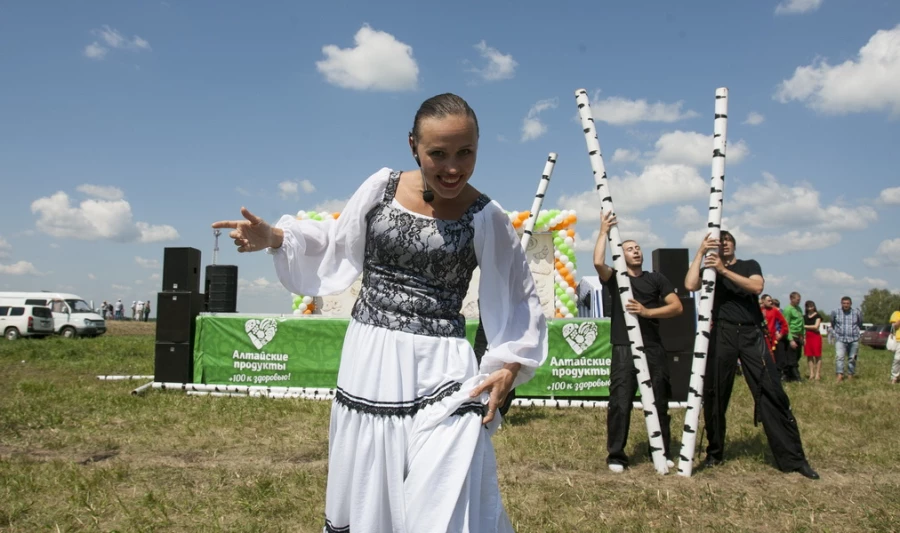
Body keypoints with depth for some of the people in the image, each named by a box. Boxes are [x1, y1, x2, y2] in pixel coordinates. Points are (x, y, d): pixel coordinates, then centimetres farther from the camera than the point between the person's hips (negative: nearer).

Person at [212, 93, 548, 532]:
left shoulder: (485, 218, -8)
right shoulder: (381, 187, -1)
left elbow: (521, 302, 0)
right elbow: (335, 245, 15)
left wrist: (509, 366, -12)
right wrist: (273, 237, 3)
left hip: (440, 373, -3)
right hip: (367, 363, 4)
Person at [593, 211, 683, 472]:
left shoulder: (656, 279, 12)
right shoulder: (615, 278, 8)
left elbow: (677, 307, 3)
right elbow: (598, 262, -13)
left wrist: (647, 312, -10)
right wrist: (604, 231, -7)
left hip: (653, 348, 2)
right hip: (624, 349, -2)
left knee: (659, 402, 8)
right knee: (620, 403, -8)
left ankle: (662, 452, 21)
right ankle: (616, 455, 0)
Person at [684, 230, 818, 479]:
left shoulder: (750, 265, 15)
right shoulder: (709, 269, 14)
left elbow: (757, 286, -7)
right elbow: (690, 285, -8)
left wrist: (724, 270, -14)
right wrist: (700, 252, -5)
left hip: (751, 334, 0)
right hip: (722, 335, 1)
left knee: (771, 393, -7)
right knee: (715, 396, 2)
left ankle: (792, 458, -5)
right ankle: (715, 452, 16)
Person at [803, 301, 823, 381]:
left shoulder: (817, 316, 0)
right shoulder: (804, 317, 13)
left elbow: (816, 326, -10)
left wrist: (805, 326, -6)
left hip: (816, 336, -4)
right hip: (807, 336, 4)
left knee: (817, 355, -4)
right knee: (809, 355, 2)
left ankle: (818, 373, -3)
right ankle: (811, 373, 6)